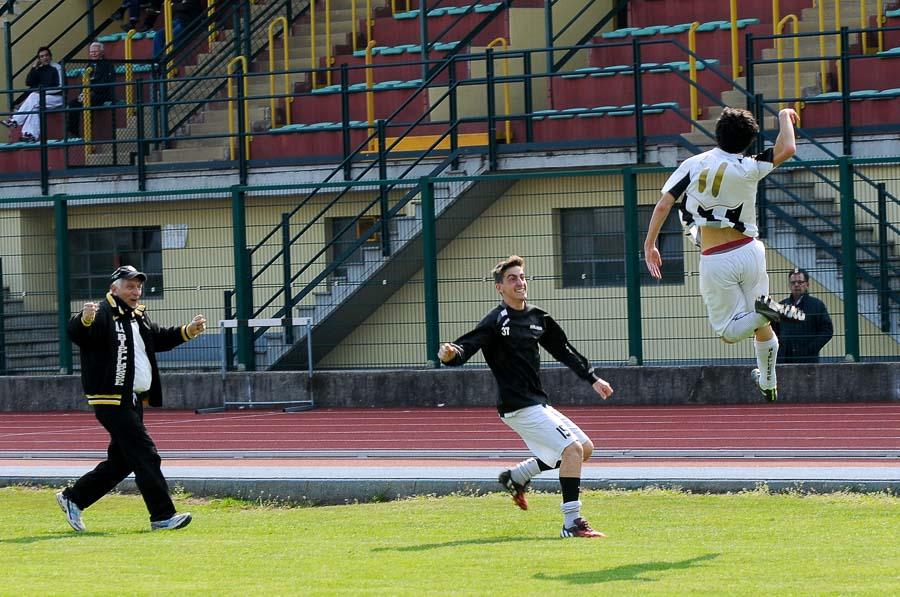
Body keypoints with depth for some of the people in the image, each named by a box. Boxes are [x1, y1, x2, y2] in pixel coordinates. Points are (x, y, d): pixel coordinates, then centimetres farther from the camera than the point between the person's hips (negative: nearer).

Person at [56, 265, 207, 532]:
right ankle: (162, 516, -9)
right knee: (145, 455, -11)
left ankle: (73, 498, 27)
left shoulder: (139, 317, 17)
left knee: (122, 460, 15)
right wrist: (85, 320, -51)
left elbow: (160, 338, 28)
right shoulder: (103, 314, -12)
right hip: (111, 400, -10)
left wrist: (188, 331, 13)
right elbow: (76, 333, -28)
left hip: (134, 400, 10)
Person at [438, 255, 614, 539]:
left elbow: (564, 350, 25)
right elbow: (467, 345, -24)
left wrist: (592, 378, 27)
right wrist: (450, 354, -46)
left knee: (585, 448, 13)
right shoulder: (496, 321, -12)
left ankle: (516, 477, 22)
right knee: (572, 448, -18)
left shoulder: (538, 318, 12)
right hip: (519, 407, -9)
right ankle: (572, 523, -15)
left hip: (538, 404, 9)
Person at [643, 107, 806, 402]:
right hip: (749, 252, 1)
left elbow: (663, 205, -6)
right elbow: (787, 149, -5)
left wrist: (649, 244, 3)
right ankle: (768, 383, 30)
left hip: (715, 261, -1)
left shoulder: (692, 165, -2)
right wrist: (785, 117, 13)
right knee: (761, 326, 21)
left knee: (729, 332, 4)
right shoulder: (748, 168, -7)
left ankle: (763, 311, -24)